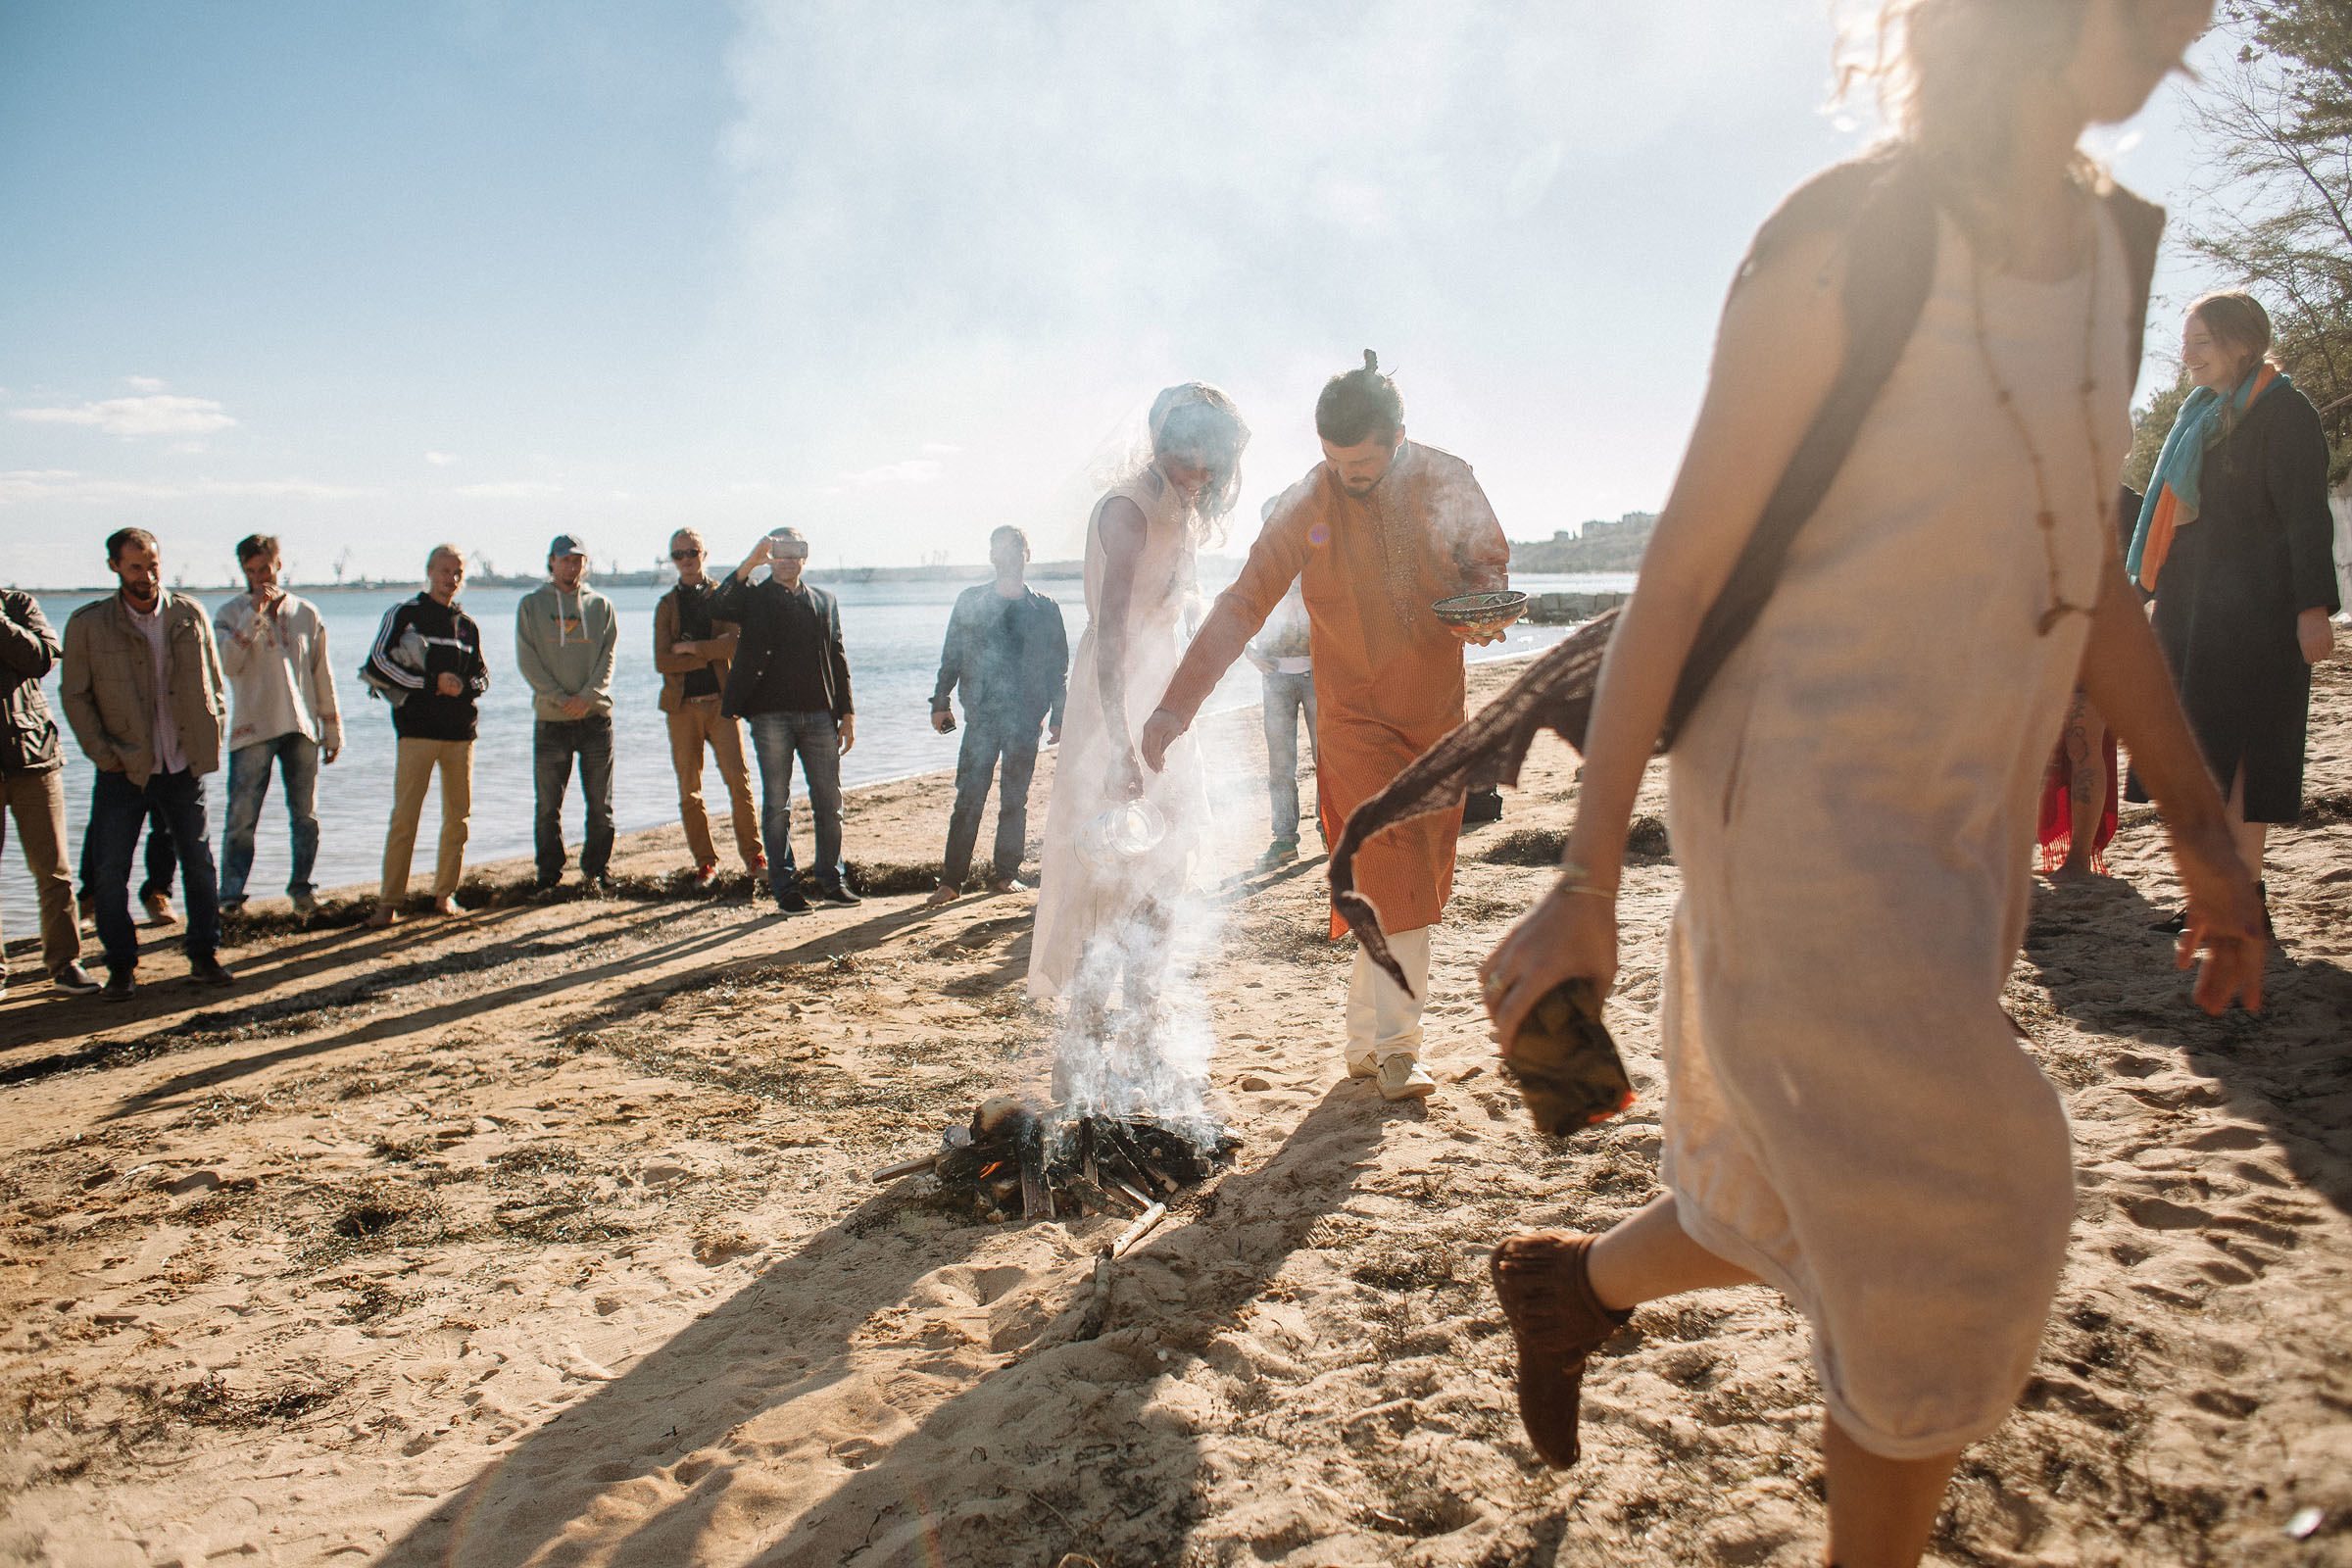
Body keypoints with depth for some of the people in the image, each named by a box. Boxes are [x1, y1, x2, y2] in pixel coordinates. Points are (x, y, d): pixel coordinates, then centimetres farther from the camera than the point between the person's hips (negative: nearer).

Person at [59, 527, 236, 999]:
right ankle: (121, 967, 17)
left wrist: (210, 739, 3)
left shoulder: (190, 615, 2)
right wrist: (102, 752, -6)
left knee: (199, 864, 7)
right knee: (111, 872, 3)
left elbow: (214, 681, 11)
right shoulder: (87, 624, -4)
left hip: (185, 767, 1)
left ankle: (204, 956, 20)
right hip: (123, 771, -1)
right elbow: (74, 695, 1)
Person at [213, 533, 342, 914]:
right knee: (242, 818, -5)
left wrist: (333, 731, 12)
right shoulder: (231, 614, 4)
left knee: (306, 815, 6)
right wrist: (255, 612, -16)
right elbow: (228, 664, -14)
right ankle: (231, 897, 0)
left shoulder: (306, 613, 11)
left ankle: (301, 885, 19)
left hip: (301, 728, 2)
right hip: (252, 729, -2)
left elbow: (322, 675, 14)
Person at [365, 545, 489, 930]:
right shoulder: (403, 614, 3)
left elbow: (482, 677, 21)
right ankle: (388, 902, -3)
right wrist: (432, 683, -10)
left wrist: (464, 687, -3)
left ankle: (445, 894, 17)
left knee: (458, 817, 6)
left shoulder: (467, 625, 16)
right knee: (404, 818, -8)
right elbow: (377, 665, -4)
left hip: (460, 730, 5)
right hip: (418, 730, -5)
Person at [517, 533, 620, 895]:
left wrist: (587, 696, -13)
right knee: (548, 807, 2)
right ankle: (549, 876, 12)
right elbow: (527, 659, -2)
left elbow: (608, 657, 2)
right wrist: (560, 698, -13)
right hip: (550, 720, -1)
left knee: (601, 805, 4)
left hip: (595, 717, 1)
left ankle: (596, 872, 15)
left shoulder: (601, 606, 11)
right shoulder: (531, 605, 6)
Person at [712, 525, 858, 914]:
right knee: (777, 803, 1)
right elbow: (719, 607, -16)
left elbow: (838, 661, 15)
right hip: (771, 714, -3)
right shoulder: (754, 597, 7)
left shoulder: (825, 602, 16)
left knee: (829, 800, 4)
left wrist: (847, 714, 8)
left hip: (819, 714, 3)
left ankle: (832, 879, 14)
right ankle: (785, 886, 7)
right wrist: (749, 564, -25)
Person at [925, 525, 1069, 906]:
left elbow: (1058, 669, 9)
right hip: (982, 714, -1)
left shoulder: (1045, 610, 7)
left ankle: (1005, 873, 16)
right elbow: (951, 656, 9)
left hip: (1026, 717, 1)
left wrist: (1057, 717, 5)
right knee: (968, 798, -5)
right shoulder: (971, 601, 7)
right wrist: (940, 701, 4)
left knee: (1015, 799, 6)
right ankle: (951, 879, -1)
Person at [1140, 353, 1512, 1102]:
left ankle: (1368, 1040, 18)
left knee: (1418, 886, 6)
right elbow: (1242, 606, -11)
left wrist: (1483, 608, -15)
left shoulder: (1448, 482, -4)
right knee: (1393, 881, -11)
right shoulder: (1306, 505, -10)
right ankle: (1393, 1047, 0)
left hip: (1437, 712, 3)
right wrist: (1177, 706, -18)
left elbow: (1490, 560, 11)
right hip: (1356, 715, -3)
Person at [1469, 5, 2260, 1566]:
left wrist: (2200, 818, 15)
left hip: (1966, 827, 7)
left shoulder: (2111, 240, 10)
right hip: (1802, 807, -7)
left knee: (1804, 1218, 16)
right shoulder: (1844, 251, -13)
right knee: (1953, 1235, -5)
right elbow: (1679, 574, -13)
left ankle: (1568, 1287, 44)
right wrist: (1587, 889, -15)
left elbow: (2085, 555, 17)